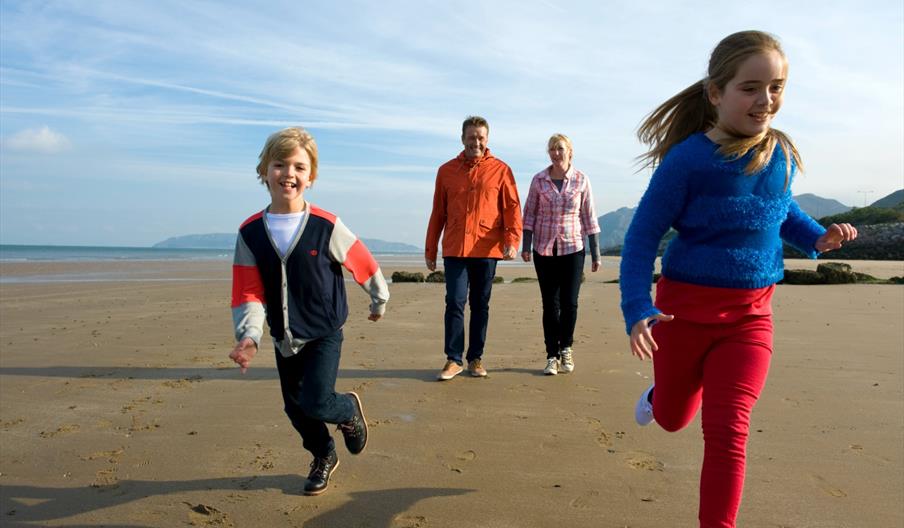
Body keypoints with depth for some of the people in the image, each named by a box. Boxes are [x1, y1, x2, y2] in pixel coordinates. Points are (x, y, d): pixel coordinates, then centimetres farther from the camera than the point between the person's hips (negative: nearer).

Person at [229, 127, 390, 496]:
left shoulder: (326, 227, -17)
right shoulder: (250, 232, -8)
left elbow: (364, 265, -5)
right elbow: (248, 292, -9)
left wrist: (379, 301, 8)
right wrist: (249, 335, -24)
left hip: (324, 334, -4)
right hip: (284, 339, 4)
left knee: (314, 403, -15)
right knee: (294, 407, 15)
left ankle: (350, 410, 21)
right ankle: (324, 457, 42)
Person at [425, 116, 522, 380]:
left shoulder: (500, 170, 4)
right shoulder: (446, 170, 9)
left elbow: (512, 208, -1)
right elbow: (438, 213, 11)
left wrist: (512, 240, -16)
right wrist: (430, 249, 10)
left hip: (486, 249, -1)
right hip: (454, 249, 1)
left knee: (480, 305, 8)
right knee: (454, 302, -4)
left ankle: (476, 359, 19)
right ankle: (453, 359, 6)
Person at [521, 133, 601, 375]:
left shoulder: (581, 180, 0)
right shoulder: (539, 180, 2)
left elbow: (589, 217, 3)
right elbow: (529, 214, 5)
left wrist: (595, 253, 2)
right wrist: (526, 246, -3)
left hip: (573, 249, 0)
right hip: (544, 250, 1)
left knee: (569, 303, 0)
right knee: (550, 304, 3)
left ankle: (566, 348, 23)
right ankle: (552, 356, 12)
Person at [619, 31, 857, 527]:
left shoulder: (781, 153, -1)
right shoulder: (687, 160, -17)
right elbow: (642, 235, -14)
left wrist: (816, 238, -1)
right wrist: (637, 309, -25)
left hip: (751, 315, 3)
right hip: (685, 307, -2)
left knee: (727, 431, -8)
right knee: (673, 418, 19)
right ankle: (660, 390, 56)